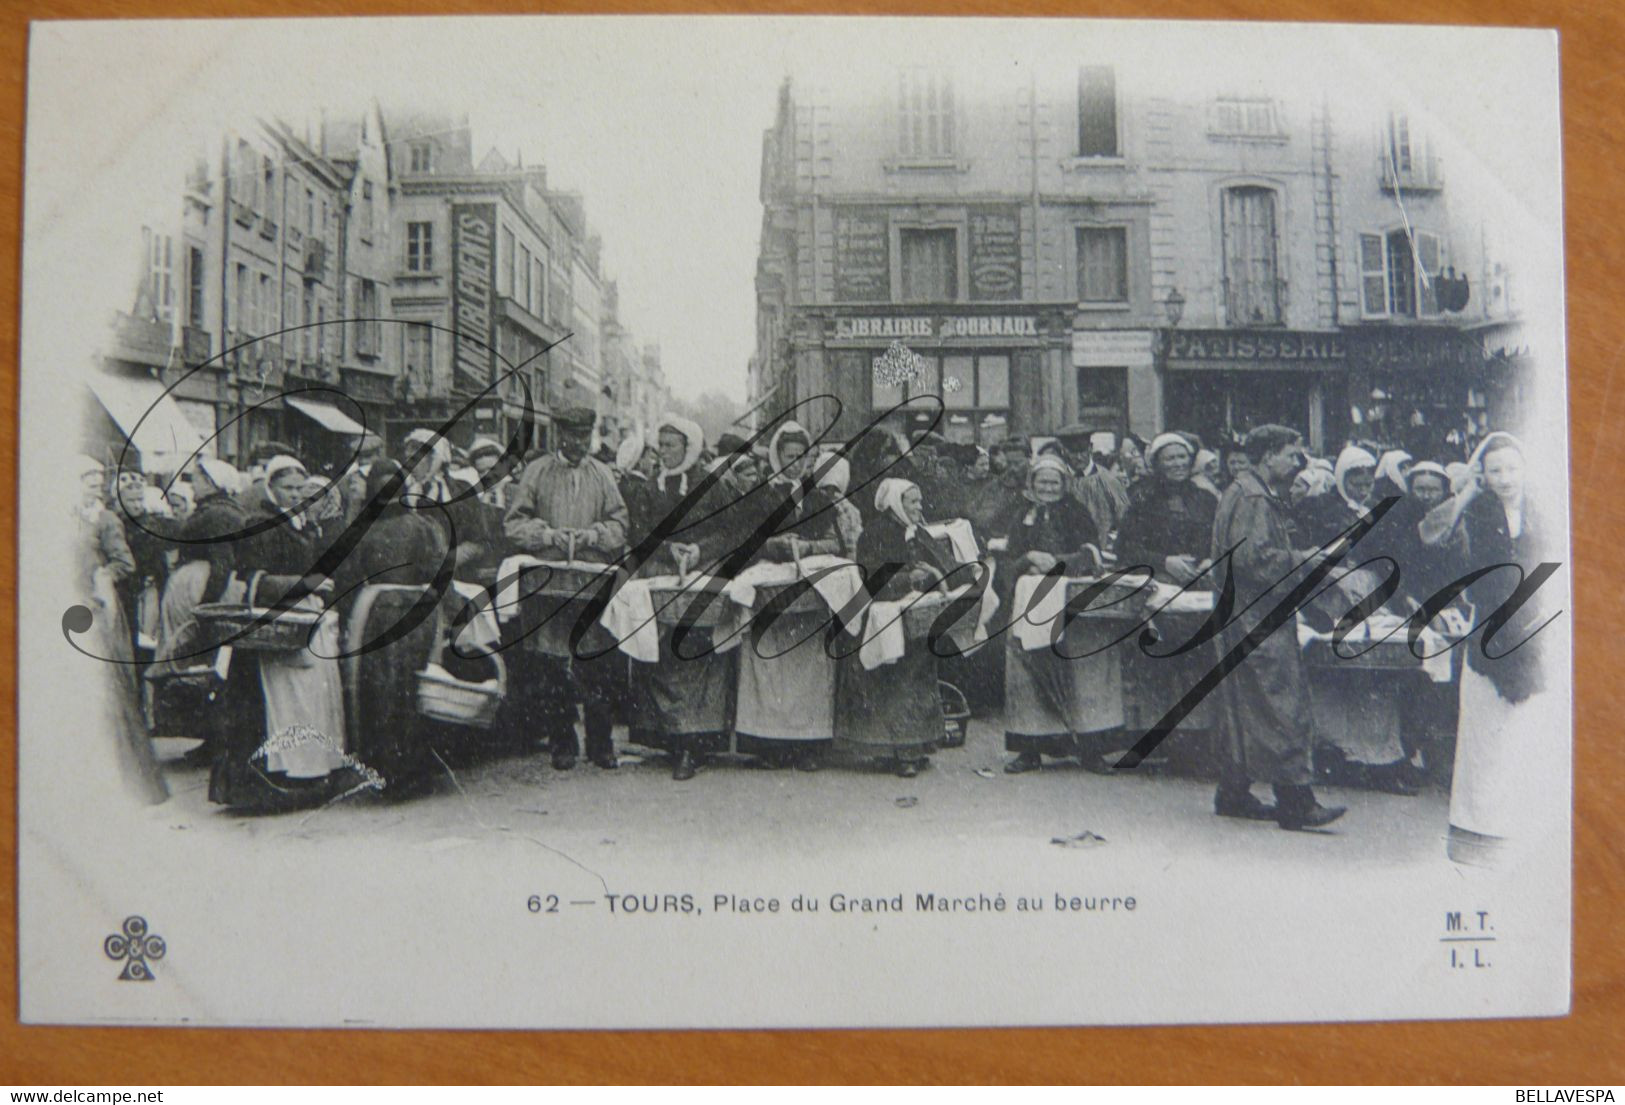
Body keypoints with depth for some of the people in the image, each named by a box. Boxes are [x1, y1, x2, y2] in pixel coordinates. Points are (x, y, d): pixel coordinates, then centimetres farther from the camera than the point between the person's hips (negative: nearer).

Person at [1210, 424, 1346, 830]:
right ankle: (1295, 802, -8)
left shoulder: (1261, 496, 20)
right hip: (1255, 618, -11)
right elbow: (1253, 557, -24)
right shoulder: (1252, 498, -14)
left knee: (1247, 711, 14)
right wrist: (1305, 560, -14)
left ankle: (1234, 794, 20)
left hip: (1256, 617, 11)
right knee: (1282, 706, -10)